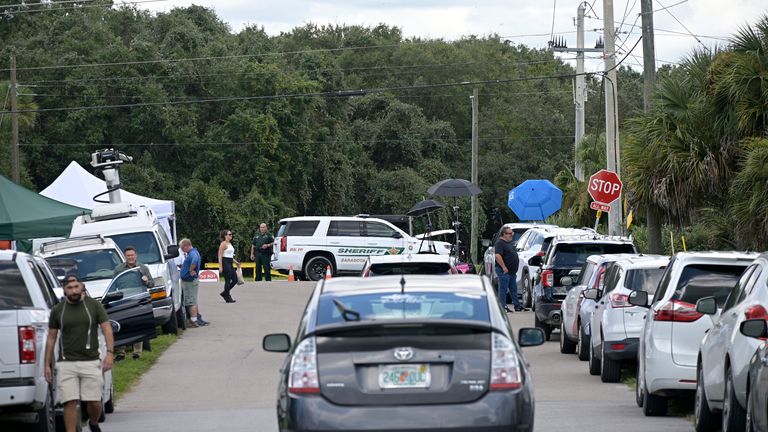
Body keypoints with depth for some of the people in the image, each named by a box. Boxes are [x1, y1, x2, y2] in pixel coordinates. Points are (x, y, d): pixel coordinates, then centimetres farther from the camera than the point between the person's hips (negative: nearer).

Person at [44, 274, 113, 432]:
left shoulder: (94, 305, 4)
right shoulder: (57, 310, 7)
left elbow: (107, 329, 2)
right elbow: (51, 338, 12)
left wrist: (109, 352, -11)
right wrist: (47, 365, 9)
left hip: (91, 362, 0)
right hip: (66, 364, 0)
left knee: (94, 402, 1)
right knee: (70, 403, -7)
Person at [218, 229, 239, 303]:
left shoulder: (229, 243, 16)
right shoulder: (223, 244, -11)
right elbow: (220, 256, -15)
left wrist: (236, 262, 20)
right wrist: (220, 266, -20)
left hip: (230, 263, 9)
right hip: (225, 263, -9)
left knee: (235, 280, 7)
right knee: (228, 281, -4)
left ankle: (224, 293, 21)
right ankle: (227, 298, 4)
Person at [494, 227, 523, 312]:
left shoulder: (510, 242, 15)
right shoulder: (500, 243, -14)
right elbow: (497, 256, -25)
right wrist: (504, 267, -28)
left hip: (512, 270, 10)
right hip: (504, 271, -10)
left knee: (513, 289, 13)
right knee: (503, 289, -4)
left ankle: (517, 306, 17)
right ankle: (503, 307, -1)